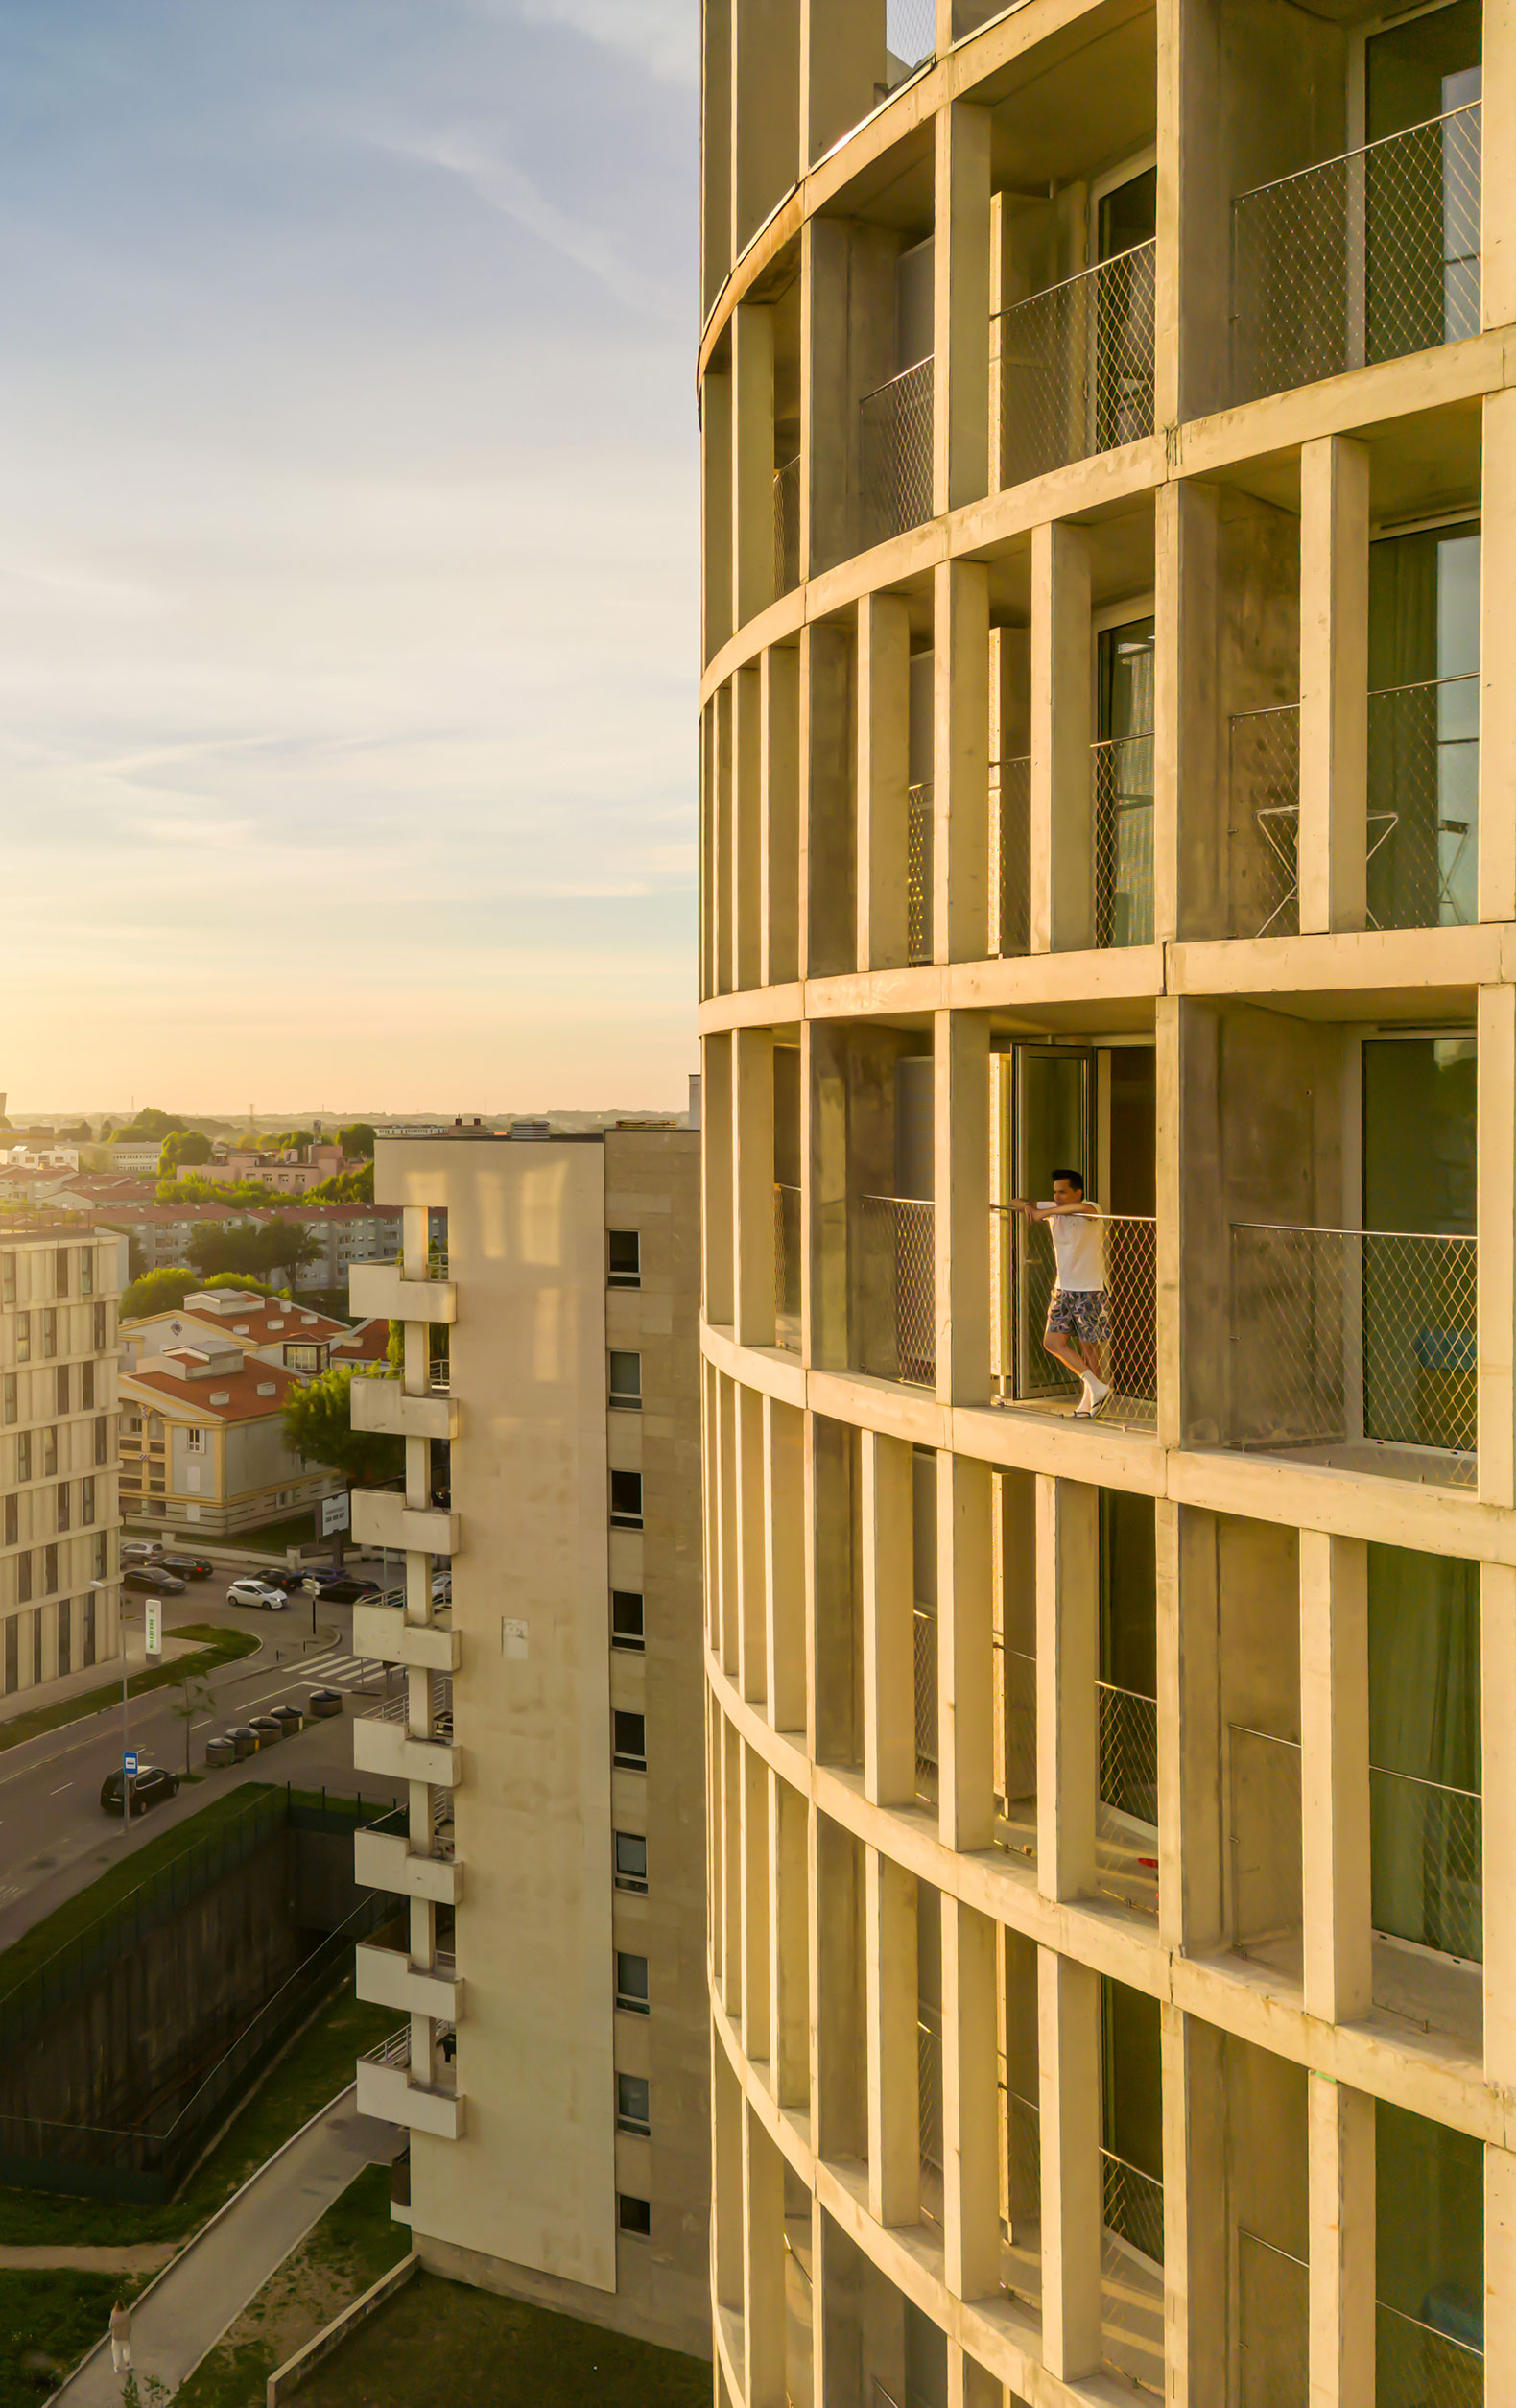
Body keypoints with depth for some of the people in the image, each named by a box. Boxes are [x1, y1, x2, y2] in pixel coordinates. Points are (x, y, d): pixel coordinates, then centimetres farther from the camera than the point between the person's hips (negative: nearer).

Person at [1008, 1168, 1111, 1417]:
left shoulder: (1091, 1211, -14)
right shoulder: (1054, 1210, 4)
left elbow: (1083, 1208, -41)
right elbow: (1016, 1202, 10)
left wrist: (1044, 1212, -33)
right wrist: (1026, 1206, -15)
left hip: (1089, 1291, -7)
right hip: (1063, 1289, 7)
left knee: (1088, 1348, -1)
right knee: (1053, 1341, 1)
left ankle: (1088, 1399, 10)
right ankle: (1098, 1387, 7)